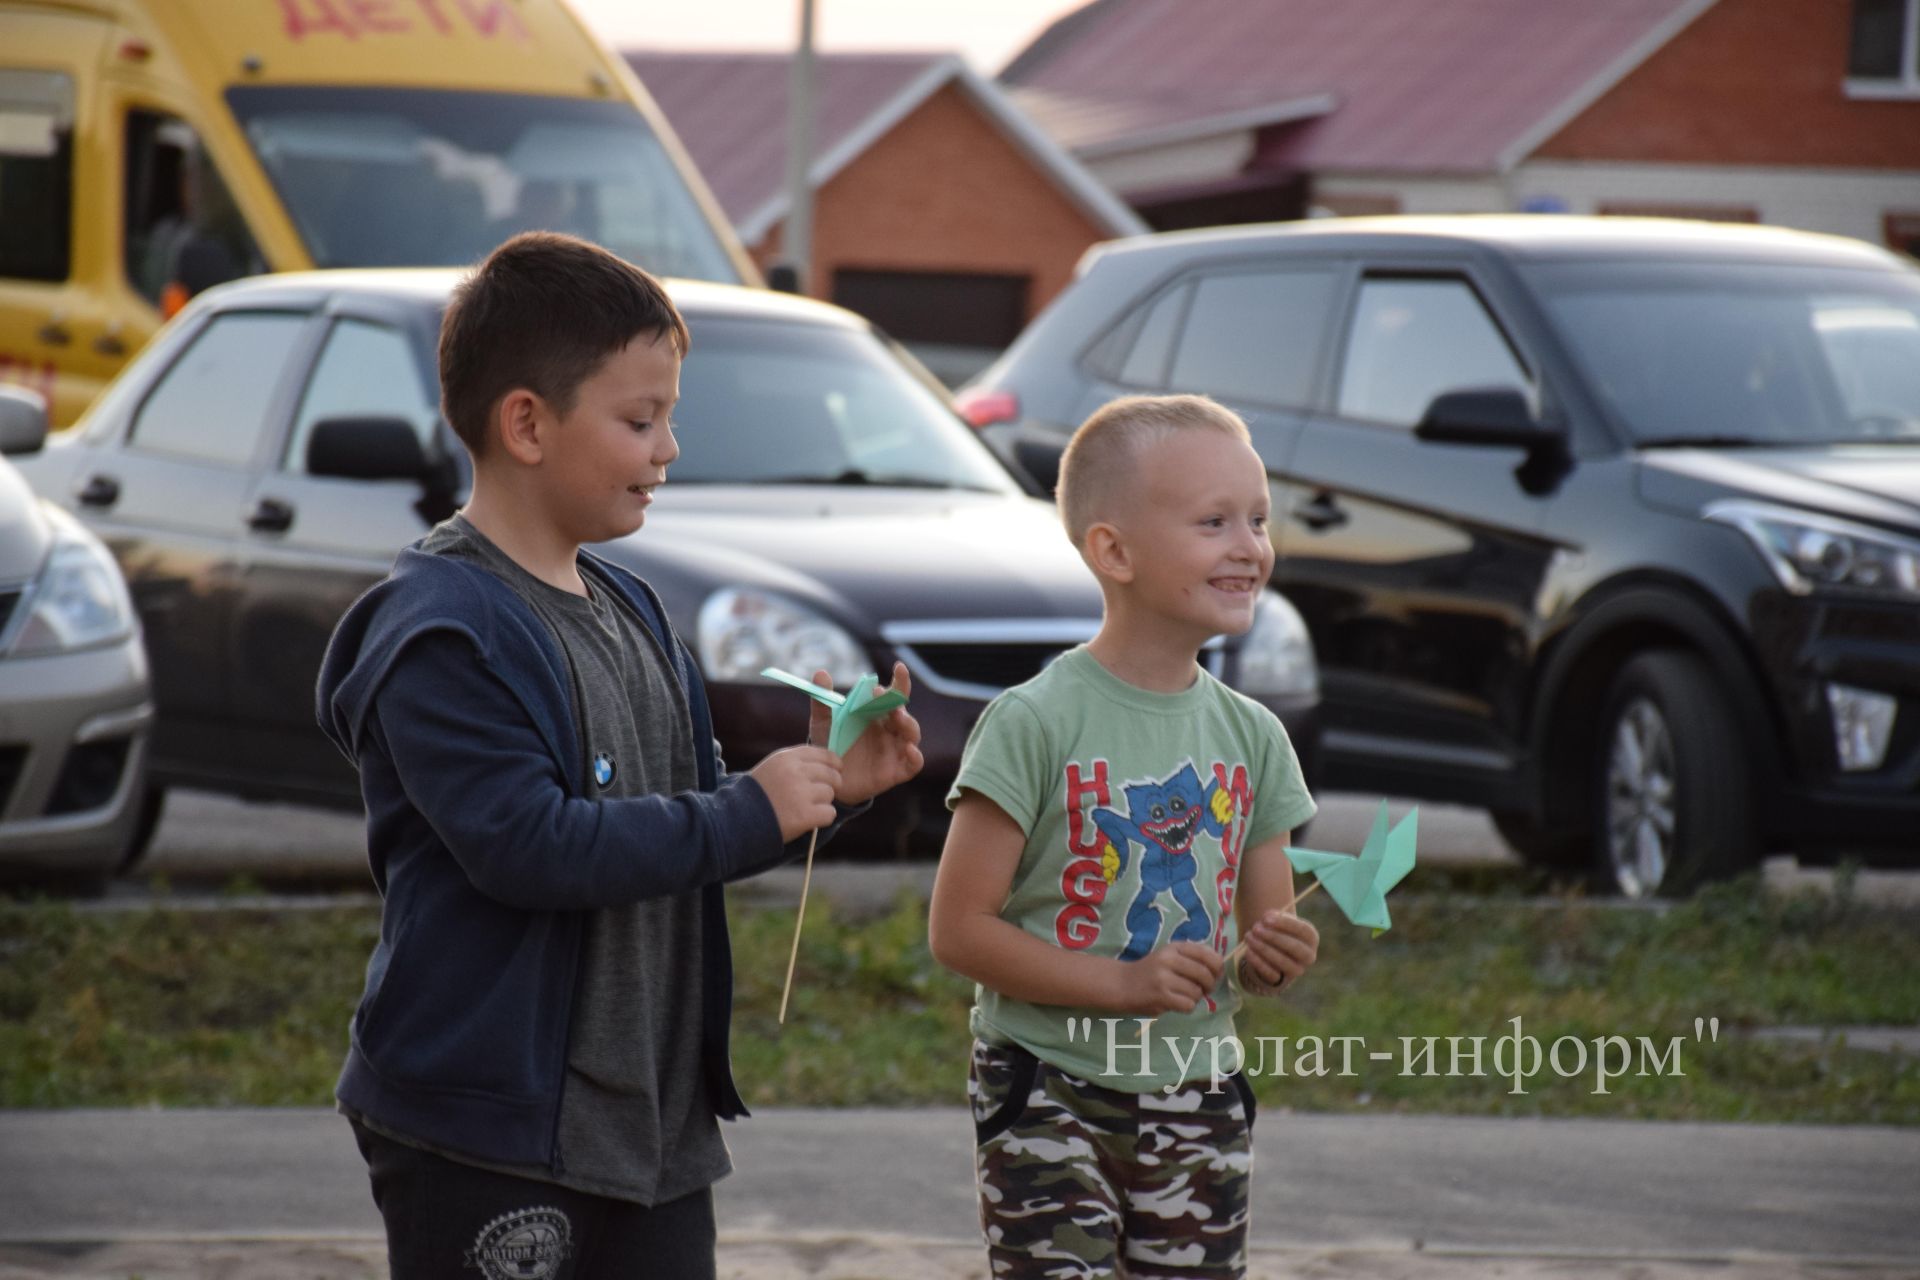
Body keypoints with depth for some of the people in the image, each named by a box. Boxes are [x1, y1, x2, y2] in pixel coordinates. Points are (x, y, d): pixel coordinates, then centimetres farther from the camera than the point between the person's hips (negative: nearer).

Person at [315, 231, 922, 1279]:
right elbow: (526, 845, -25)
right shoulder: (440, 633, -16)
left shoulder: (628, 611, 14)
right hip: (489, 1140, -9)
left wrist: (823, 786, 3)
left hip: (654, 1126, 9)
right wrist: (752, 813, -19)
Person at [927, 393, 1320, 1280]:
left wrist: (1275, 959, -10)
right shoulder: (1037, 723, -11)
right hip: (1050, 1094, -5)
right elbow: (959, 929, -13)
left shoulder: (1251, 736, 6)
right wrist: (1124, 982, -21)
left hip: (1196, 1101, 5)